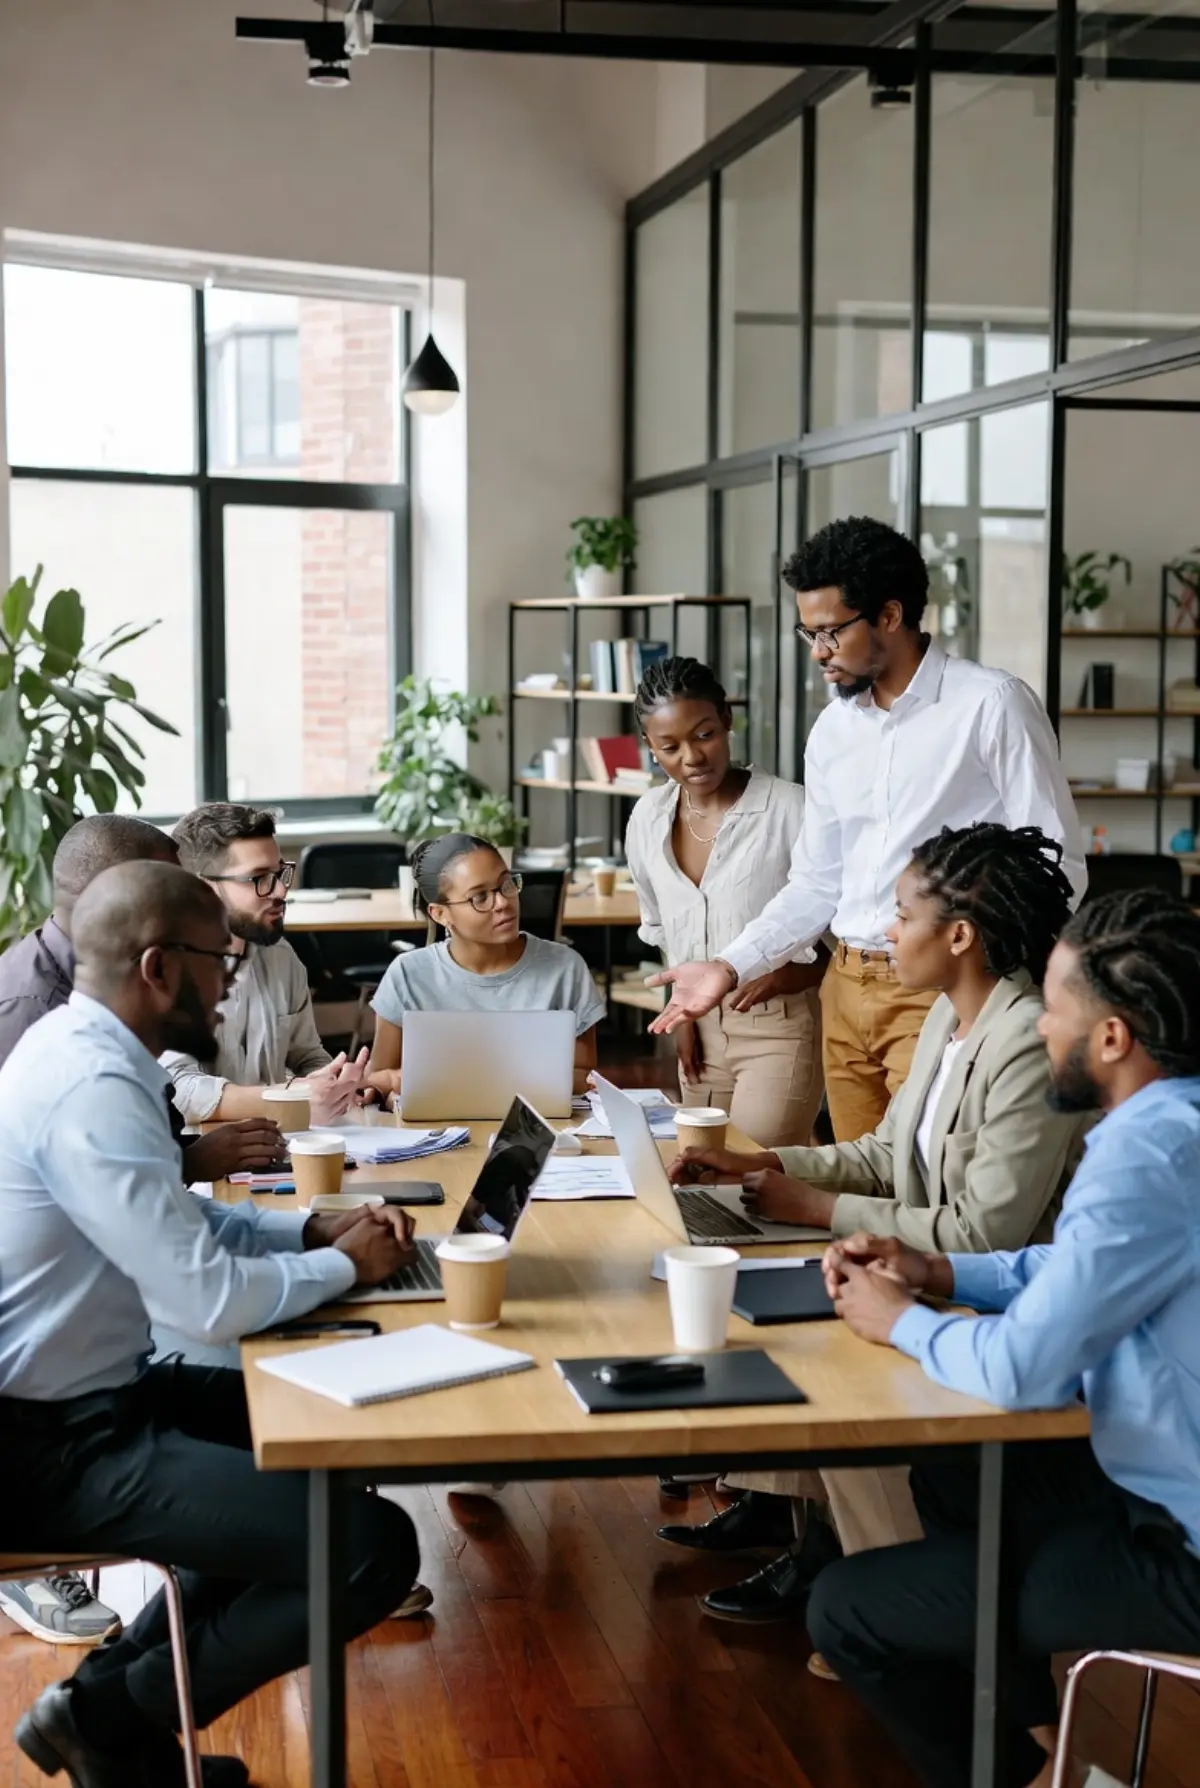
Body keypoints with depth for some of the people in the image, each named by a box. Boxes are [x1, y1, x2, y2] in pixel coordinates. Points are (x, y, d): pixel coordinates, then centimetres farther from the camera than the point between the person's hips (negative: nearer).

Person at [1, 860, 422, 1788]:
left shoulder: (81, 1049, 7)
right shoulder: (92, 1091, -25)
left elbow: (176, 1221, 20)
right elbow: (211, 1300, -26)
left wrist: (312, 1229, 7)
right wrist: (343, 1266, -8)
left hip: (85, 1392, 11)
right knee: (375, 1549, -14)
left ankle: (129, 1679, 22)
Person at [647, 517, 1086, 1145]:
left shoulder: (992, 705, -8)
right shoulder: (833, 729, 10)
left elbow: (1055, 865, -8)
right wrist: (730, 967, 3)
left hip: (941, 993, -6)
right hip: (846, 989, 6)